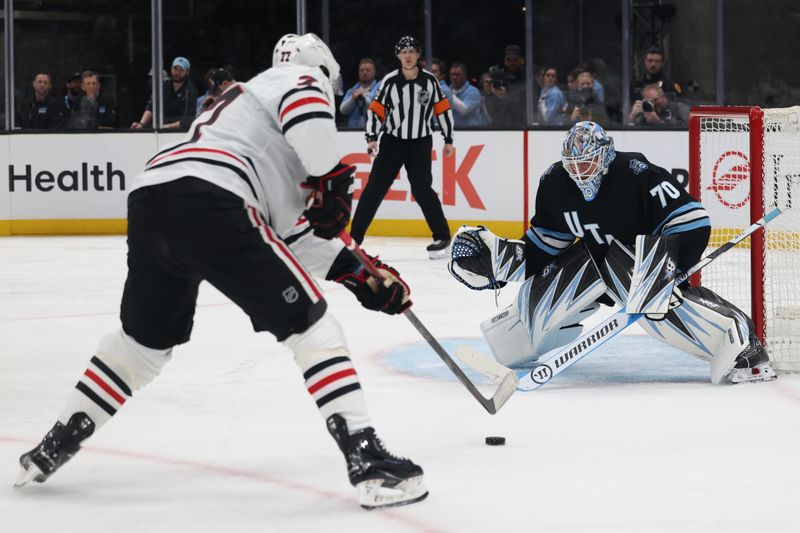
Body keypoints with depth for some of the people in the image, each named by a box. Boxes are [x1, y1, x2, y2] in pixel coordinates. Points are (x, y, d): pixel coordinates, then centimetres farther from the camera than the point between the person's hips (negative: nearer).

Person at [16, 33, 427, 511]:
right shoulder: (301, 79, 16)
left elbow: (289, 229, 37)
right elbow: (309, 118, -13)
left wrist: (359, 273, 34)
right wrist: (332, 178, 2)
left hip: (149, 201, 8)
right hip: (206, 202, -8)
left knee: (146, 337, 29)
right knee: (309, 324, -2)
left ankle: (53, 449, 34)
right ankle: (368, 462, -10)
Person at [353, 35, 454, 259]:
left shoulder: (429, 80, -4)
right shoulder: (389, 81, -6)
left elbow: (443, 109, 4)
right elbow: (376, 110, -2)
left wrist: (448, 140, 6)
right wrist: (372, 137, -12)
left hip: (420, 144, -1)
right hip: (392, 142, 1)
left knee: (421, 189, -10)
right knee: (375, 187, -3)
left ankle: (442, 237, 1)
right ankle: (354, 237, 1)